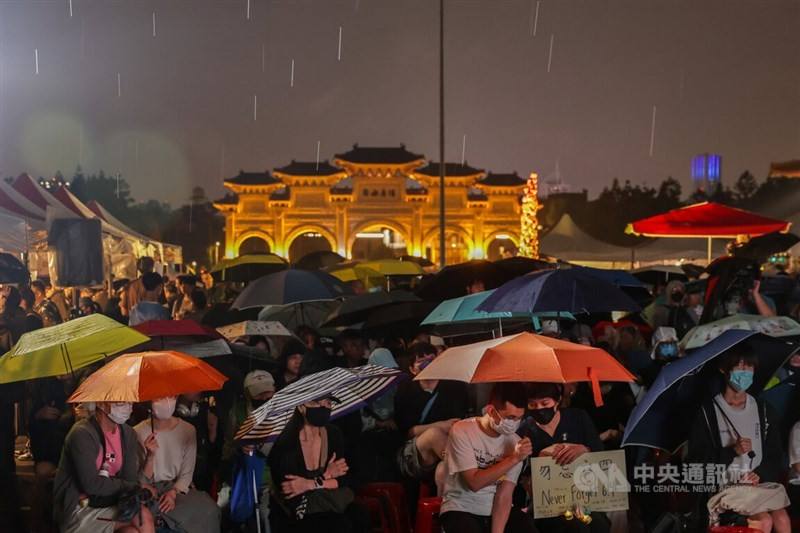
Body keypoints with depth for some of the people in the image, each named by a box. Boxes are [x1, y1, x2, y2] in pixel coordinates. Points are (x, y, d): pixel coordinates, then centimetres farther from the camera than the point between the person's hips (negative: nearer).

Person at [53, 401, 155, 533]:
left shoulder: (127, 433, 5)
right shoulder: (82, 434, -17)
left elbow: (130, 478, 0)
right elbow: (91, 484, -23)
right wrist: (135, 487, -15)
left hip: (108, 503, 6)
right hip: (76, 510, -6)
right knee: (143, 518, -21)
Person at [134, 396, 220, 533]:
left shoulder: (188, 430, 0)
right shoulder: (138, 432, -8)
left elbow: (187, 473, 3)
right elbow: (144, 480, -6)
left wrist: (174, 492, -15)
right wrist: (150, 455, -24)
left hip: (178, 487, 3)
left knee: (209, 509, -25)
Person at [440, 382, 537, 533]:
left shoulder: (514, 442, -4)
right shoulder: (462, 431, -15)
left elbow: (504, 496, -9)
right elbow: (475, 483, -20)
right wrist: (513, 459, -23)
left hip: (497, 509, 4)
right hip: (461, 510, -4)